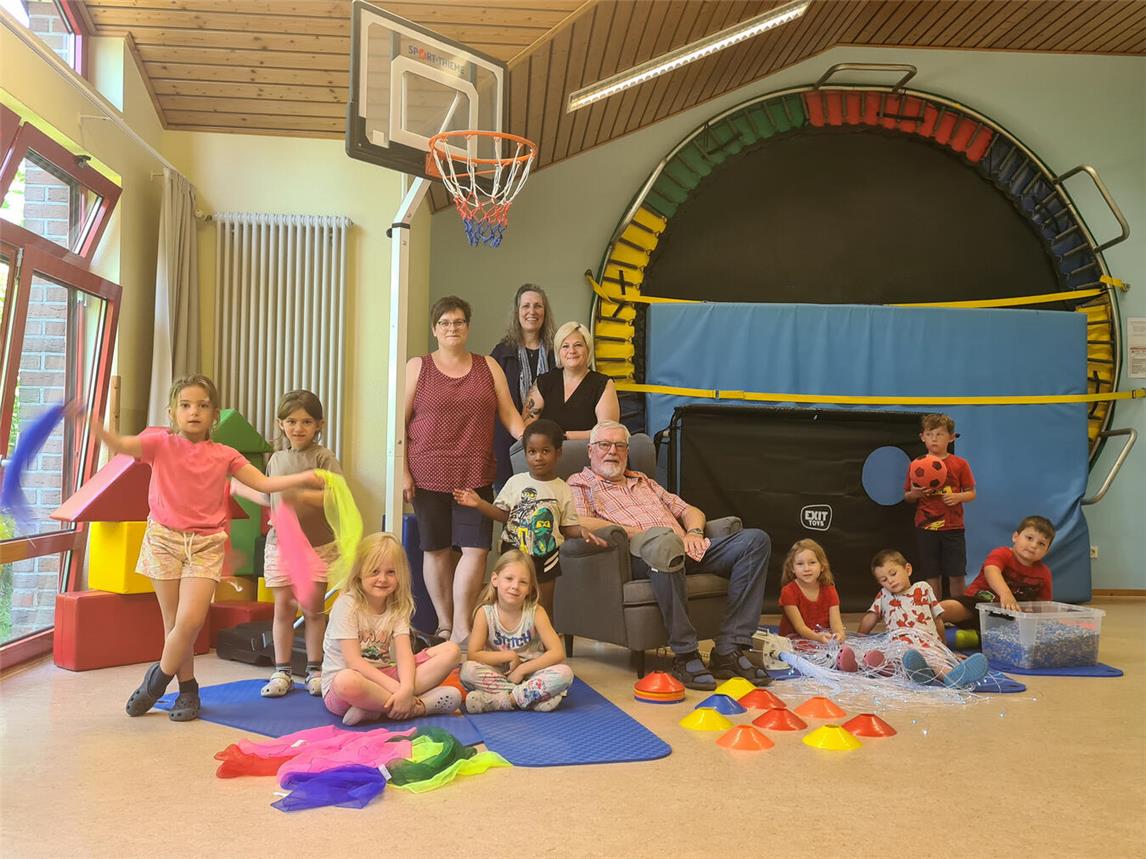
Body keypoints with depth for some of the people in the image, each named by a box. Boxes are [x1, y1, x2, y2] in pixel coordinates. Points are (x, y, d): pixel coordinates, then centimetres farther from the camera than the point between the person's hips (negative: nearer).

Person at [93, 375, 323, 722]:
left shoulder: (224, 455, 5)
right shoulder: (161, 444, 1)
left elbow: (264, 483, 4)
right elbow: (120, 445, -15)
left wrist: (303, 478, -9)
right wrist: (97, 428, -36)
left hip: (206, 545, 0)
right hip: (164, 539, 0)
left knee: (191, 619, -13)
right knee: (175, 622, 4)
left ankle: (158, 678, 12)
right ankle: (188, 689, 22)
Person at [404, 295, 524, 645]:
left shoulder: (488, 367, 12)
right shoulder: (418, 367, 6)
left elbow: (509, 414, 10)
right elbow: (400, 422, 2)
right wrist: (402, 472, -5)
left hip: (476, 476, 1)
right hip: (429, 475, -1)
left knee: (476, 548, -7)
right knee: (436, 549, 5)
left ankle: (461, 628, -2)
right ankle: (445, 624, 18)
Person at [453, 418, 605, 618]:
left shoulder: (563, 490, -3)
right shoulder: (515, 482, -2)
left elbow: (567, 526, 1)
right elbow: (502, 514, -1)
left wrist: (581, 531, -19)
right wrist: (479, 503, -14)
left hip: (546, 556, 0)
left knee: (543, 608, 9)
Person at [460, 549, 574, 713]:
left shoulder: (536, 612, -10)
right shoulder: (485, 612, -9)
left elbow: (558, 653, -14)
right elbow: (473, 655, -12)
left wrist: (522, 669, -17)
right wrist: (509, 656, -16)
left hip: (530, 672, 0)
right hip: (499, 674, 0)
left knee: (564, 673, -28)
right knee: (468, 670, -29)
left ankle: (498, 700, -25)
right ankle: (533, 695, -25)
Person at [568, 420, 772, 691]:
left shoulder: (644, 482, 35)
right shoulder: (580, 484, 17)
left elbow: (690, 511, 31)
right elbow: (577, 523, -5)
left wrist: (693, 532, 6)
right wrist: (637, 532, -10)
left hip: (683, 548, 7)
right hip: (636, 555, -6)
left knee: (756, 540, -14)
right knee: (663, 540, -43)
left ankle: (729, 651, -20)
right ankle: (685, 655, -31)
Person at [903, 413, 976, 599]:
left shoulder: (959, 464, 2)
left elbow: (971, 493, 5)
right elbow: (907, 497, 10)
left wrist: (958, 497, -15)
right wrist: (914, 494, -12)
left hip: (953, 526, -1)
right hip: (926, 528, 1)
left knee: (956, 575, 1)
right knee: (932, 576, 6)